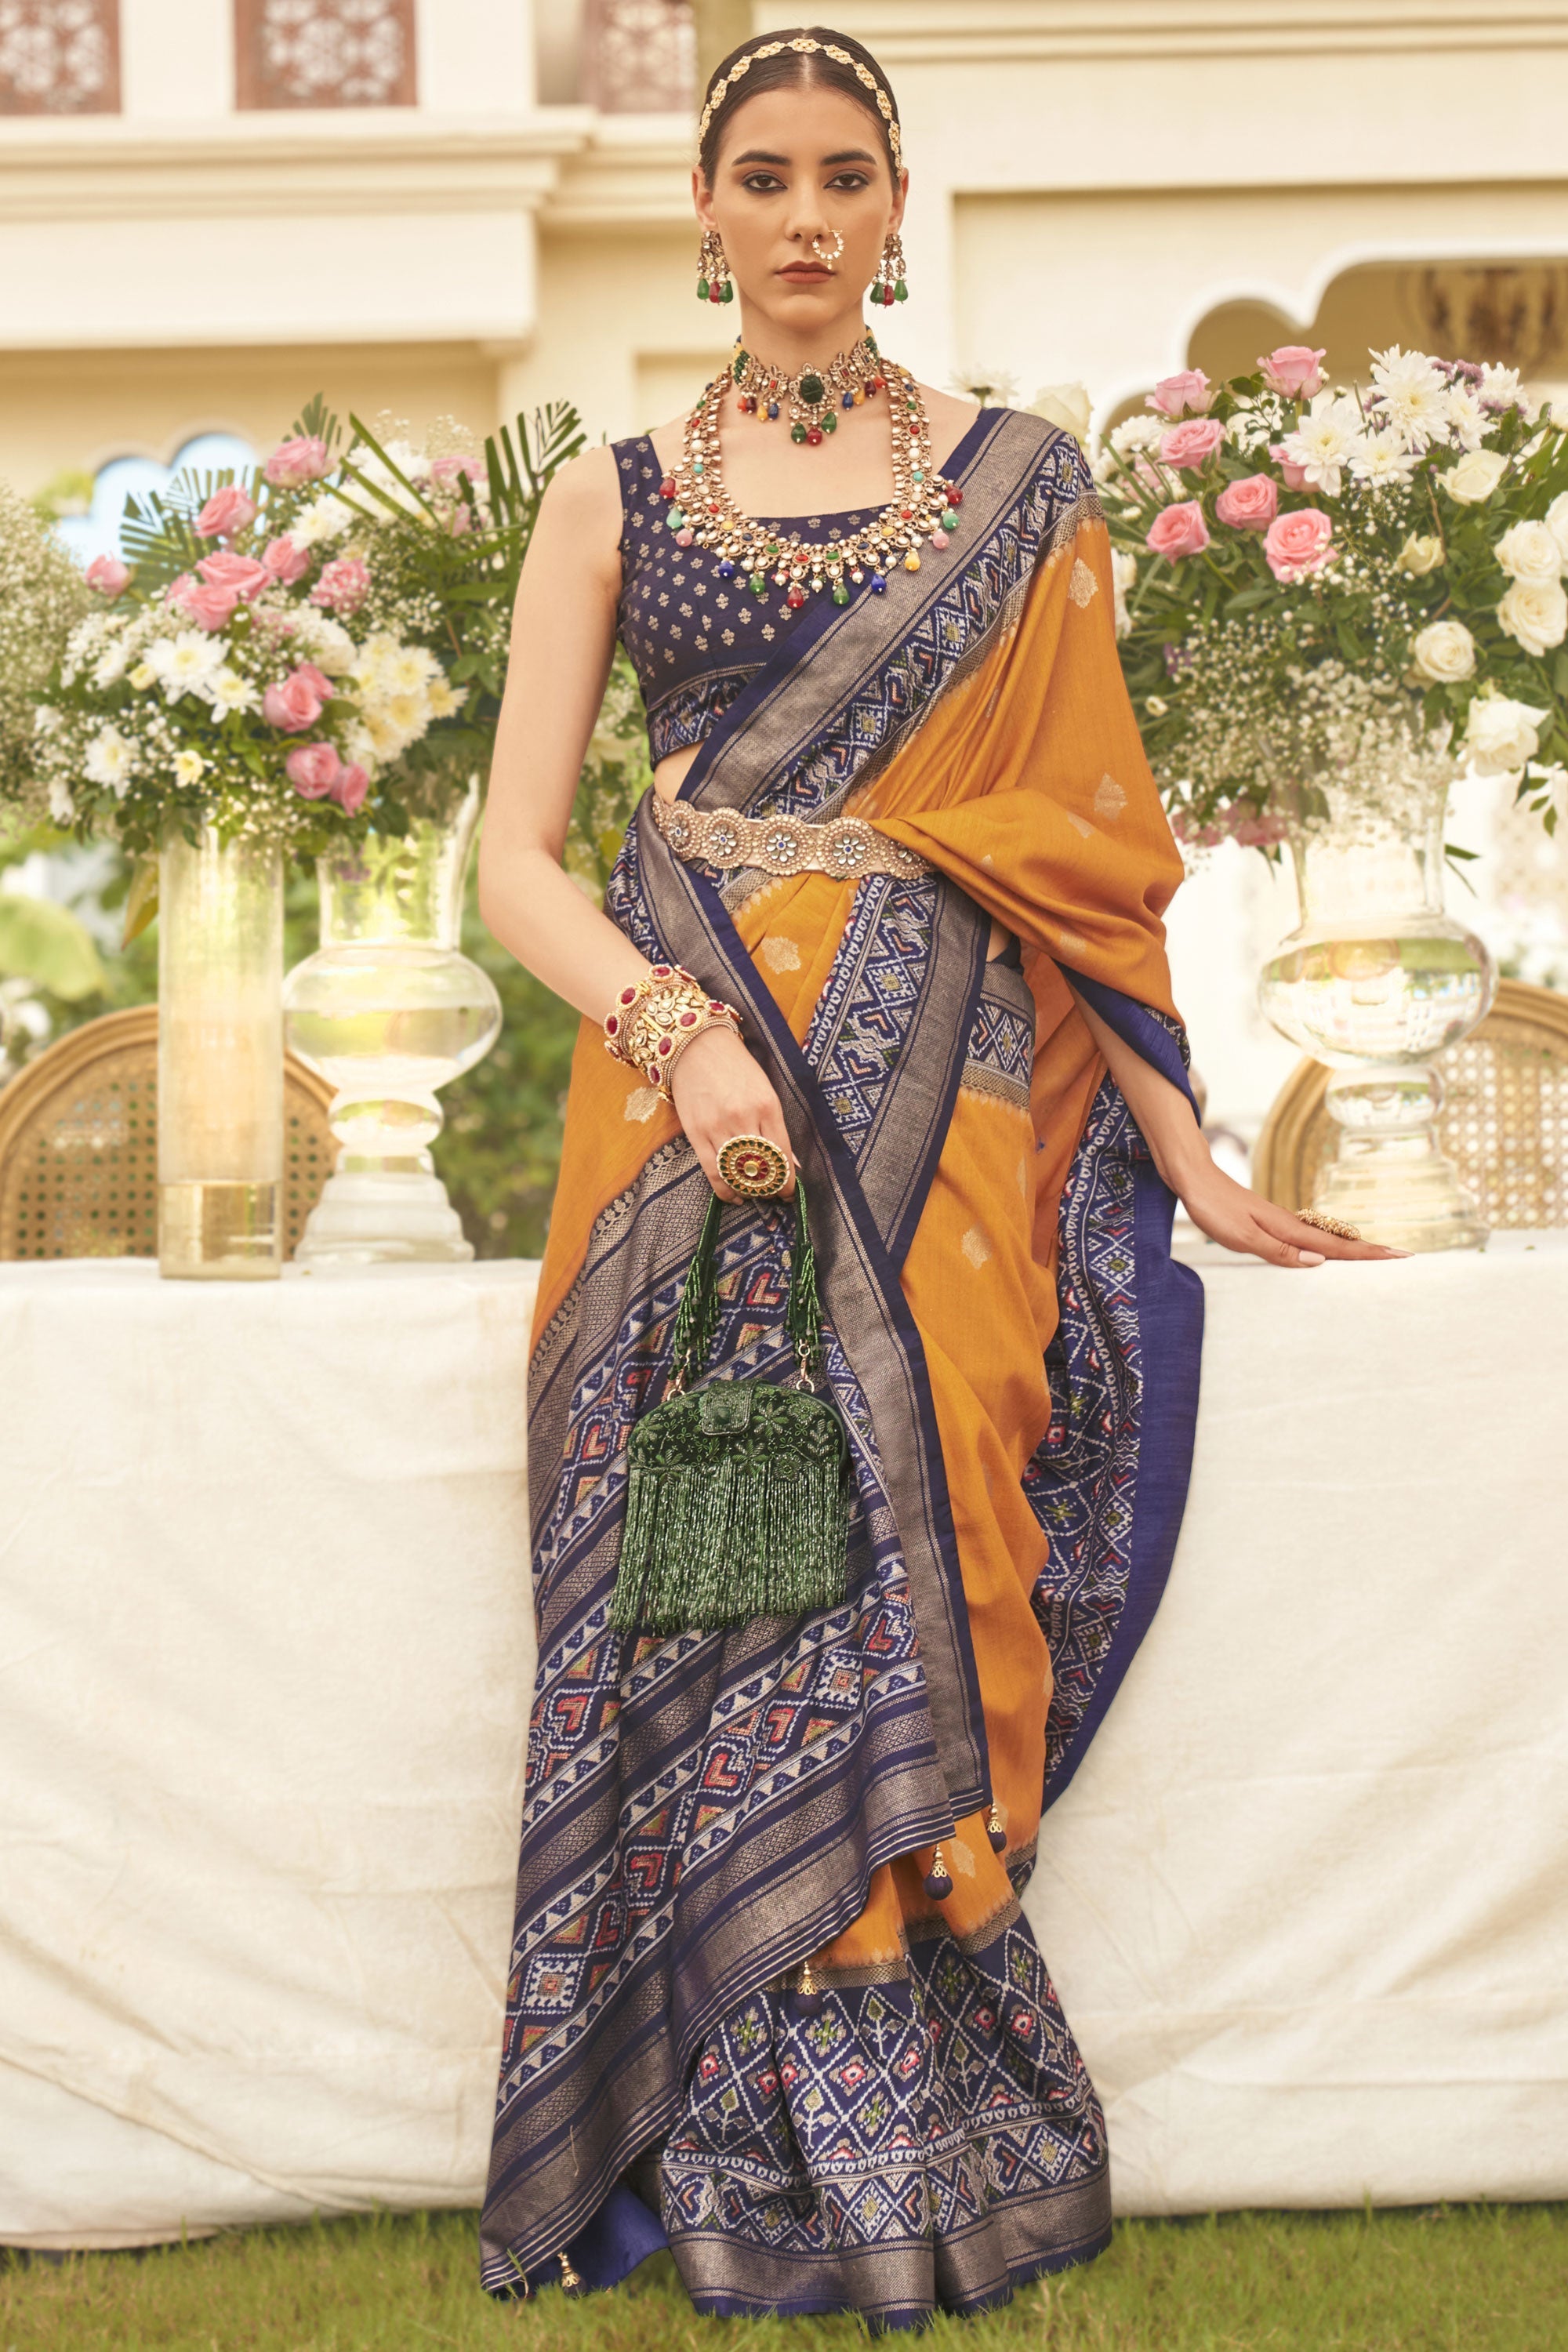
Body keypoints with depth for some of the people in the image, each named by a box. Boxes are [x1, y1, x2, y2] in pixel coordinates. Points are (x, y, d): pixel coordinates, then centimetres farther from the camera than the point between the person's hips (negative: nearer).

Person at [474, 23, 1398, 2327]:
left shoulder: (1018, 489, 11)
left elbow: (1083, 842, 11)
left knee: (906, 1601, -7)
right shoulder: (619, 497, 10)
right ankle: (755, 2178, 4)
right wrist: (683, 1032, -13)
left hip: (947, 1099, 0)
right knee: (711, 1607, -6)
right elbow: (517, 861, 4)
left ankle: (905, 2162, 3)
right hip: (690, 1079, 0)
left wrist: (1183, 1152, 4)